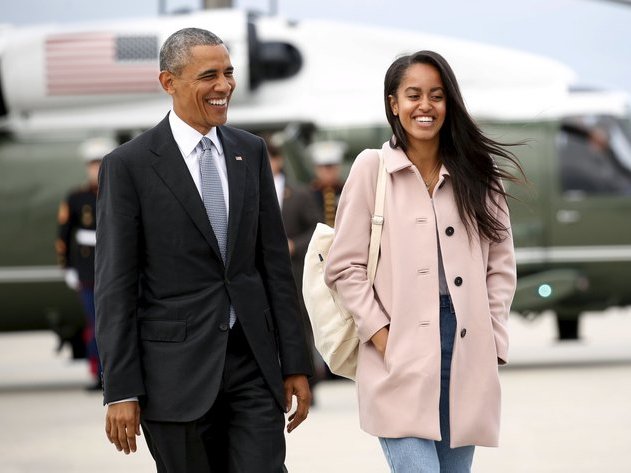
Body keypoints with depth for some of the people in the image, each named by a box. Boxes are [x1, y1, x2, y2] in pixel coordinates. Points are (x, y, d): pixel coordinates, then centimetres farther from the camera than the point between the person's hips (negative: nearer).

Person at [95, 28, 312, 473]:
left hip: (253, 362, 3)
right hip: (176, 368, -3)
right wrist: (121, 391, -10)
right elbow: (116, 286, -6)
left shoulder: (251, 152, 9)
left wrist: (296, 364, 7)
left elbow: (275, 262, 11)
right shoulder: (128, 165, -4)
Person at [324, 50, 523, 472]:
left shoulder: (476, 173, 11)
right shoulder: (372, 168, 2)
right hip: (401, 360, -3)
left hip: (467, 360, 4)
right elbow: (345, 266, 1)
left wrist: (493, 343, 4)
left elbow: (501, 266, 13)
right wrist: (379, 333, -7)